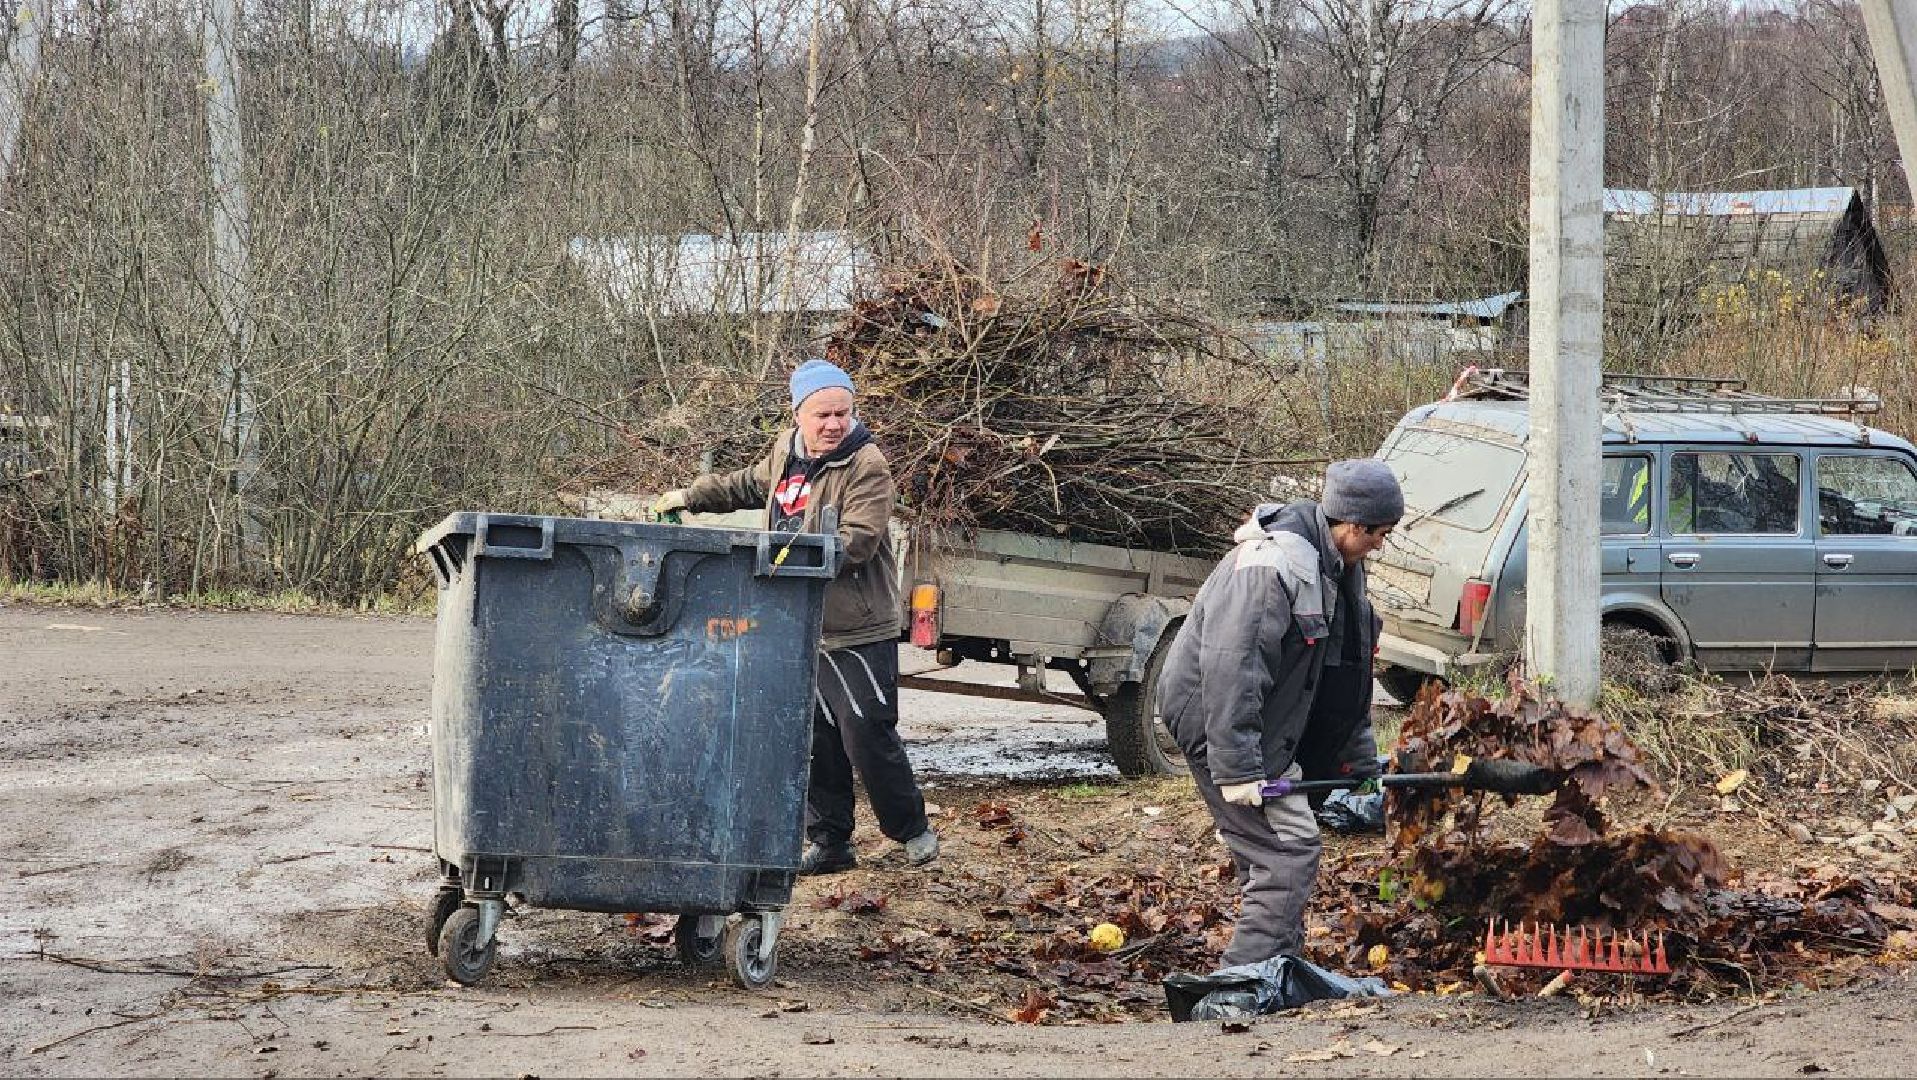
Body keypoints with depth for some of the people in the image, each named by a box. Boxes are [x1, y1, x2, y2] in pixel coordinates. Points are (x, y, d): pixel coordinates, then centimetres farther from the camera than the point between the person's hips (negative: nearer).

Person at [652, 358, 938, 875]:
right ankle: (828, 843, 19)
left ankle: (912, 830, 13)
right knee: (814, 740, 10)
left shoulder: (866, 467, -13)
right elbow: (747, 485, 32)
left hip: (857, 632, -7)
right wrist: (690, 497, 32)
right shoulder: (786, 452, 10)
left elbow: (858, 541, -24)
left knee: (867, 735, -5)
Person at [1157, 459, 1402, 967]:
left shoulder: (1337, 568, 9)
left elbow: (1347, 676, 19)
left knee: (1272, 849, 15)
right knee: (1290, 847, -13)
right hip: (1215, 716, -10)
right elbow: (1229, 665, -29)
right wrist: (1236, 768, -30)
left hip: (1266, 724, 10)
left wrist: (1361, 766, 20)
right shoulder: (1273, 563, -24)